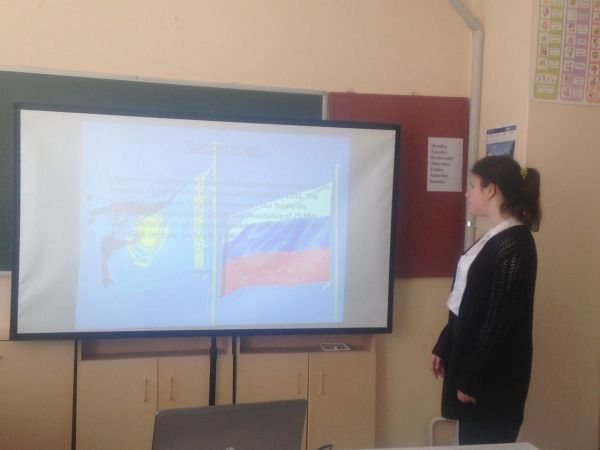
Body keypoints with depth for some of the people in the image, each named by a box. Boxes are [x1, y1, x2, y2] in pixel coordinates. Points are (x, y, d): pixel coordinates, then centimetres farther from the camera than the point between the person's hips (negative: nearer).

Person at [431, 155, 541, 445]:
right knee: (471, 441, 19)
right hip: (472, 356, 9)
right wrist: (443, 347, 17)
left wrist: (471, 379, -18)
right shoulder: (495, 237, 9)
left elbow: (500, 321, -22)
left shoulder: (514, 245, -21)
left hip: (493, 373, -9)